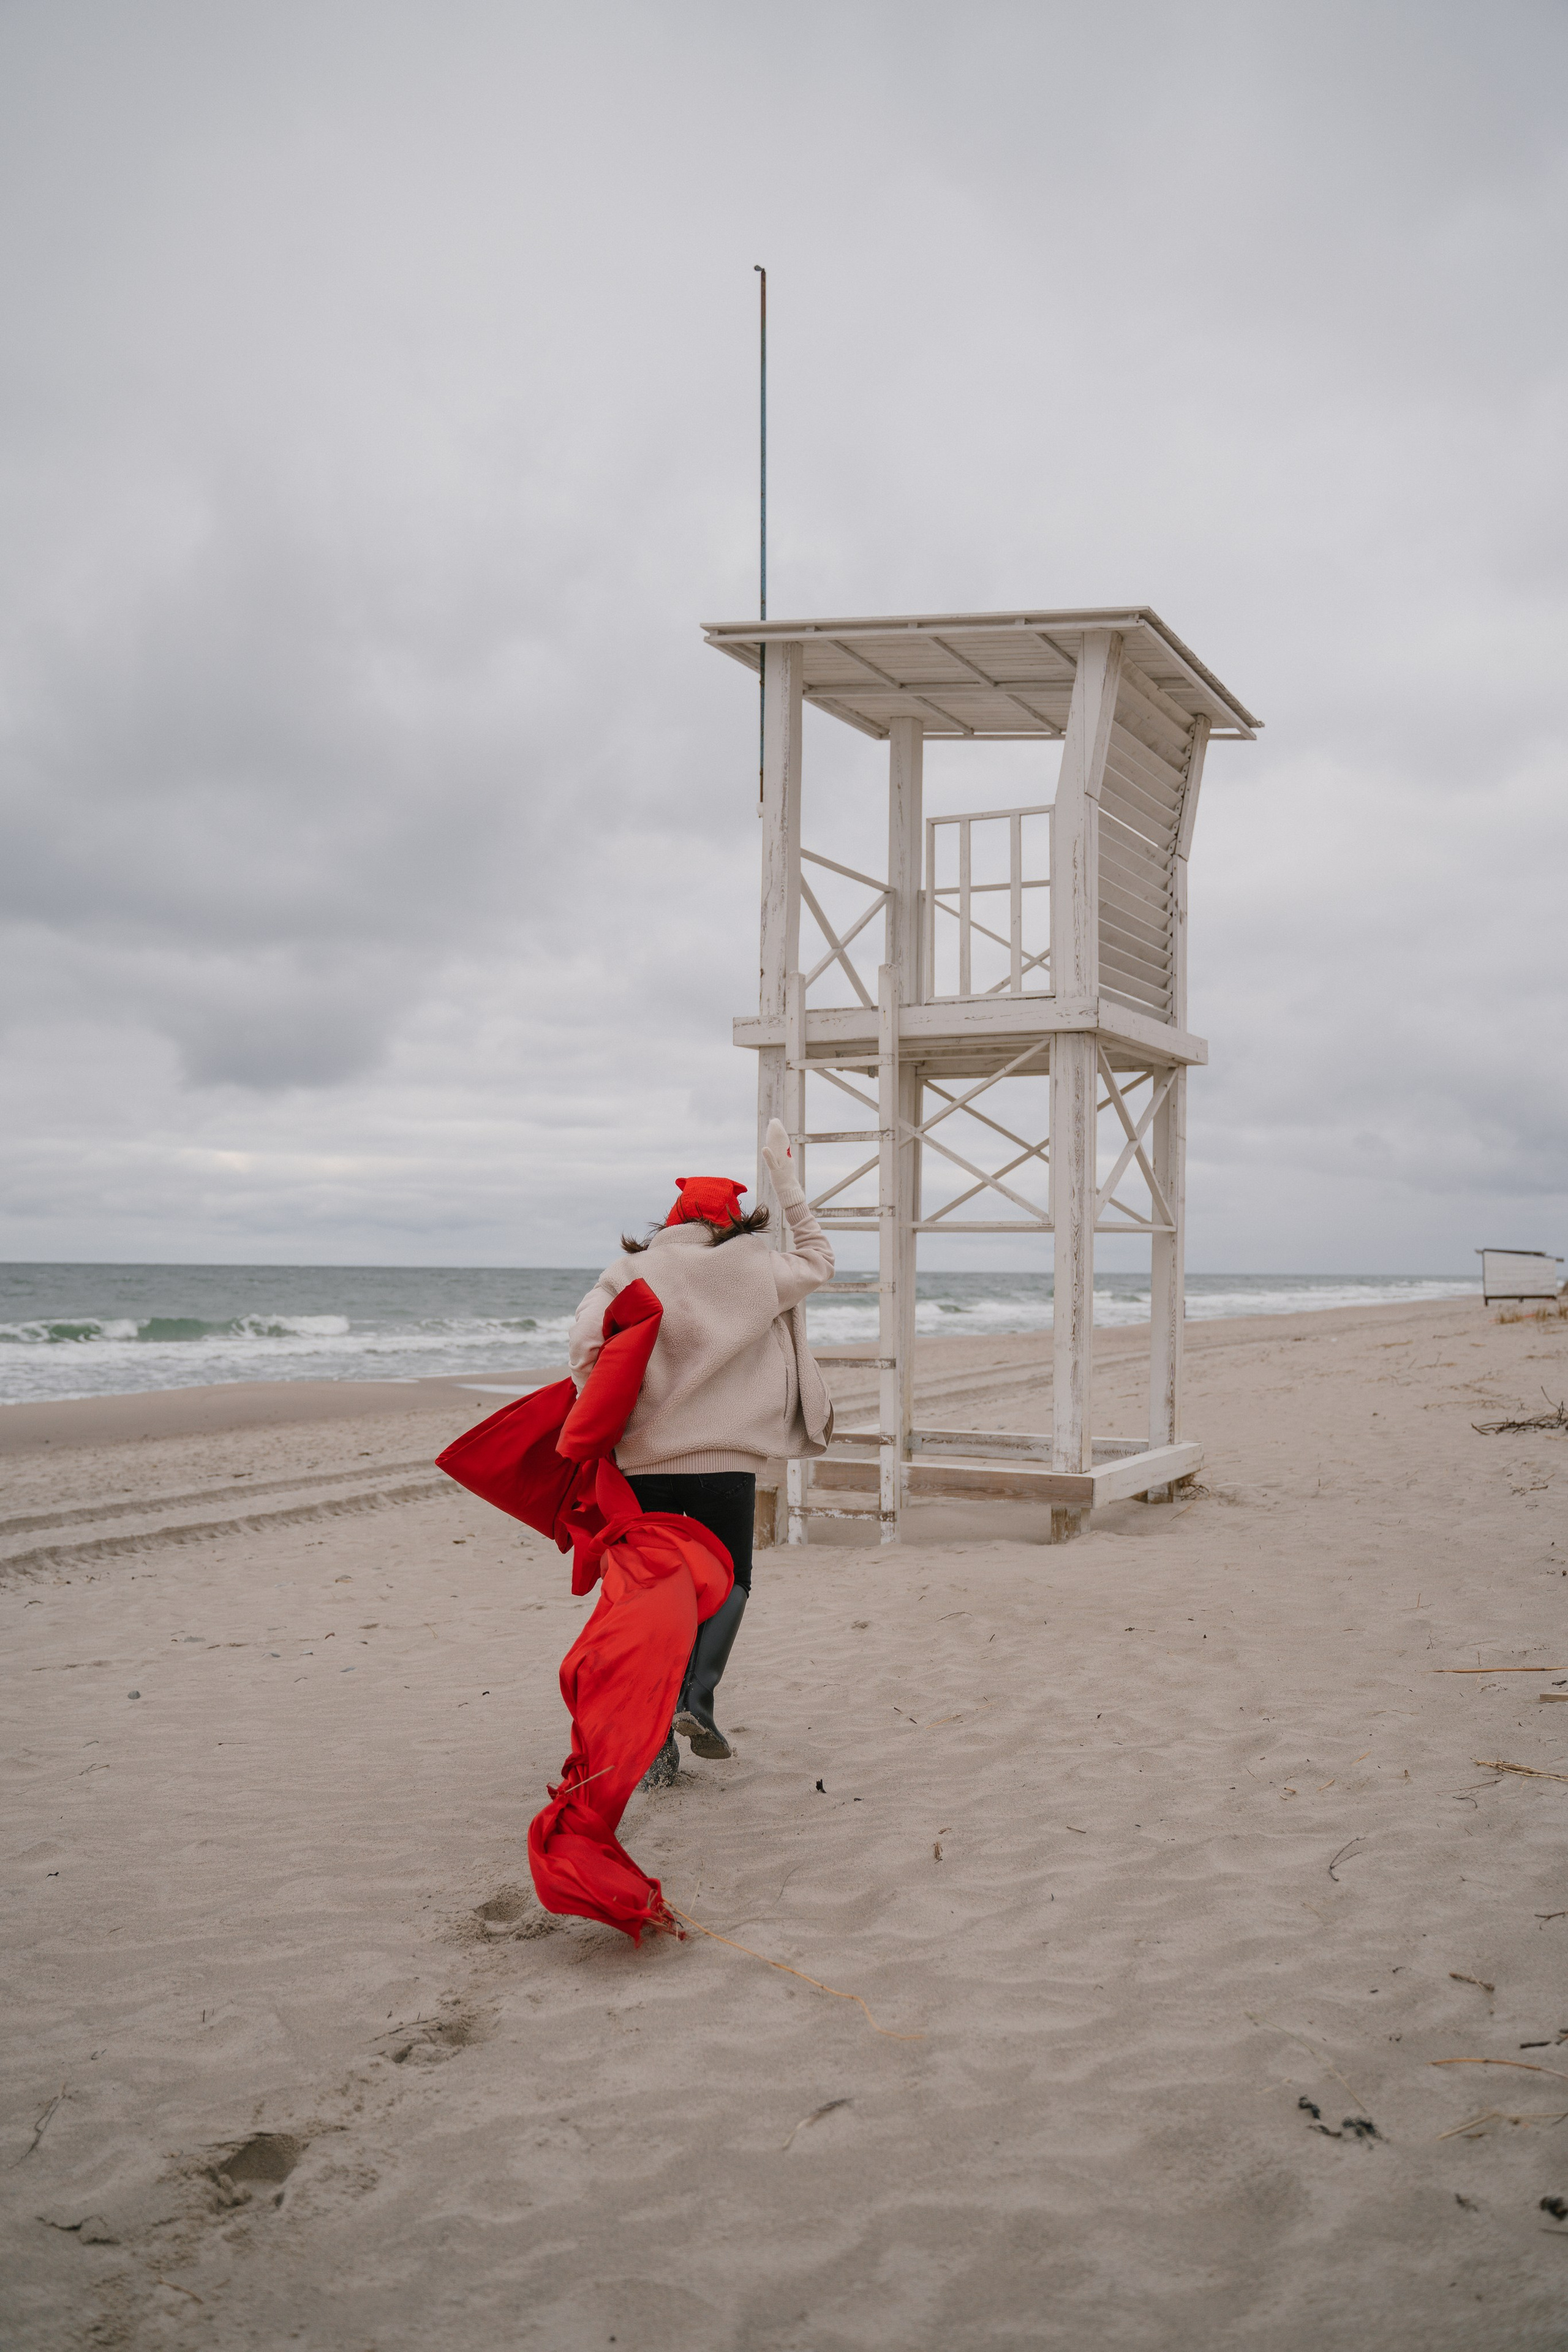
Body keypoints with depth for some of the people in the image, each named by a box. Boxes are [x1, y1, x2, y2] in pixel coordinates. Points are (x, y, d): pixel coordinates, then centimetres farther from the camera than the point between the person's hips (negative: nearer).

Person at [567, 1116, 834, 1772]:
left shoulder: (631, 1269, 3)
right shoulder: (753, 1270, 2)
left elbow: (587, 1340, -9)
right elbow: (817, 1258, 19)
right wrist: (785, 1180, 20)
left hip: (642, 1459, 1)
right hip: (724, 1459, -1)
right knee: (728, 1583, 18)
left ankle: (656, 1742, 8)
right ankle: (698, 1698, -3)